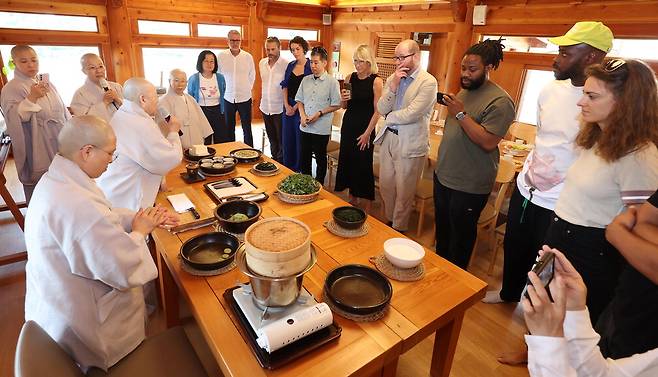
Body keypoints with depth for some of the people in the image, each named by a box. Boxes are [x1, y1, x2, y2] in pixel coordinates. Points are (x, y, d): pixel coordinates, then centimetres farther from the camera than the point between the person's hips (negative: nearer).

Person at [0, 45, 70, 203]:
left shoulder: (47, 84, 12)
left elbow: (63, 111, 15)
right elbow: (14, 117, -17)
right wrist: (32, 98, -25)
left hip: (59, 144, 5)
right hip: (37, 149, -5)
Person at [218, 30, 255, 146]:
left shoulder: (248, 57, -2)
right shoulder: (222, 56, -2)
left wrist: (248, 89, 10)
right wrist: (223, 89, 8)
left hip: (245, 98, -1)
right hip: (228, 98, 1)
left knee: (247, 129, 5)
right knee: (229, 129, 11)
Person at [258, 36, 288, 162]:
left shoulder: (286, 64, -12)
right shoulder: (262, 63, 7)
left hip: (280, 109, -6)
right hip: (265, 107, 6)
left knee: (281, 139, 3)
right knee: (272, 139, 18)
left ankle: (281, 164, 15)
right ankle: (274, 160, 32)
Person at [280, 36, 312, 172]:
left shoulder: (310, 66, -7)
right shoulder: (290, 65, 10)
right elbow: (285, 86, 9)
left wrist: (296, 107, -10)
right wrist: (286, 105, -3)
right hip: (288, 107, 6)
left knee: (300, 140, 1)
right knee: (287, 139, 10)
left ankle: (299, 170, 15)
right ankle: (287, 170, 23)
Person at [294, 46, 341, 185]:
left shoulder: (332, 82, -6)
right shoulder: (306, 80, 8)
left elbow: (336, 105, -7)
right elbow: (299, 100, 13)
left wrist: (319, 114, -15)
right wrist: (302, 115, -4)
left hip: (322, 128, -4)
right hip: (305, 127, 5)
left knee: (320, 158, 9)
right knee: (305, 157, 13)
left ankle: (319, 185, 24)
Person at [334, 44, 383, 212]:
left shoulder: (376, 81, -9)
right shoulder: (350, 78, 5)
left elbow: (377, 111, -10)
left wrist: (367, 133, -13)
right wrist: (343, 99, -8)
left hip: (365, 129, -5)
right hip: (348, 126, 5)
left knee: (364, 165, 0)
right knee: (348, 162, 11)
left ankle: (368, 205, 15)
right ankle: (352, 198, 29)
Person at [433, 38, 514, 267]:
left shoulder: (499, 101, -16)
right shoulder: (464, 91, 10)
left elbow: (488, 142, -26)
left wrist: (461, 114, -24)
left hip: (469, 186, -8)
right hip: (443, 175, 8)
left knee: (461, 235, 9)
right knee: (441, 229, 22)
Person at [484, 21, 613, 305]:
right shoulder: (550, 90, 2)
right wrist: (531, 168, 15)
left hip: (558, 204, -6)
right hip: (525, 187, 6)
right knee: (513, 248, 22)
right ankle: (509, 293, 48)